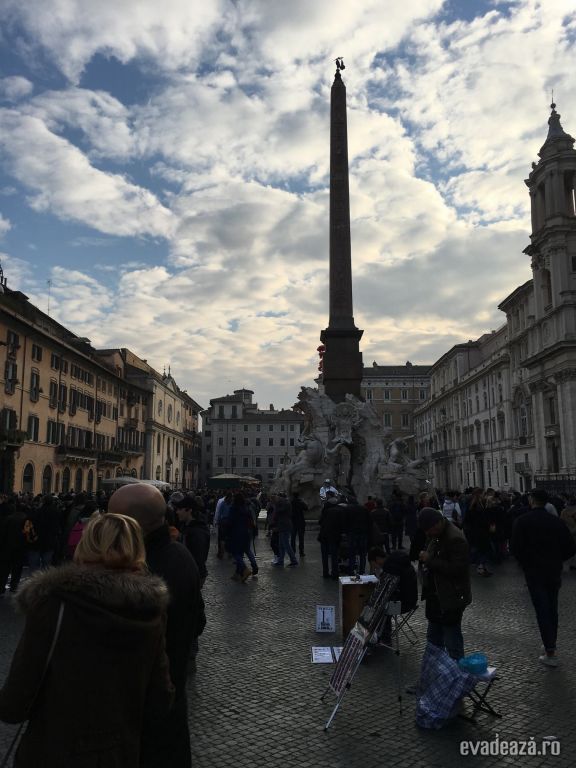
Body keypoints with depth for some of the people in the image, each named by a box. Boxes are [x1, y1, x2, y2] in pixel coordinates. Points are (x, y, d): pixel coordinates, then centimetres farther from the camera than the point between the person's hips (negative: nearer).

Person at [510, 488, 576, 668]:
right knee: (552, 609, 17)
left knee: (541, 610, 0)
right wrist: (556, 560, 14)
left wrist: (525, 563, 3)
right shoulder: (557, 521, -1)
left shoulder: (523, 521, -12)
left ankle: (549, 653, -2)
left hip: (534, 572, -4)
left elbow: (515, 547, -15)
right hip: (554, 571, 4)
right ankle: (551, 645, 29)